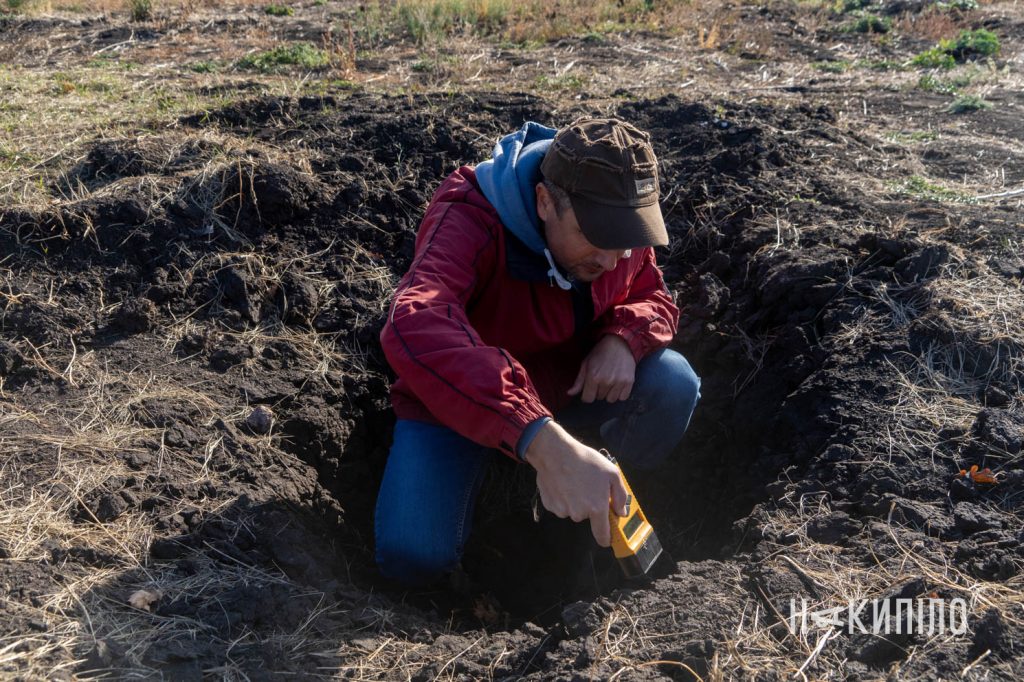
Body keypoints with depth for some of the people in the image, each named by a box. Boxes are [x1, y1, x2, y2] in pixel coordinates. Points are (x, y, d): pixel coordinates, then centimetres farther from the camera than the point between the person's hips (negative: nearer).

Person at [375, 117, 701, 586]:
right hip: (458, 403, -4)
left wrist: (622, 338, -25)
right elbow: (416, 329, -54)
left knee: (673, 385, -23)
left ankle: (606, 510, 2)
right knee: (413, 553, -26)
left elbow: (654, 298, 2)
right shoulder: (470, 222, -35)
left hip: (568, 386, 4)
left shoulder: (619, 228, -15)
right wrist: (541, 441, -65)